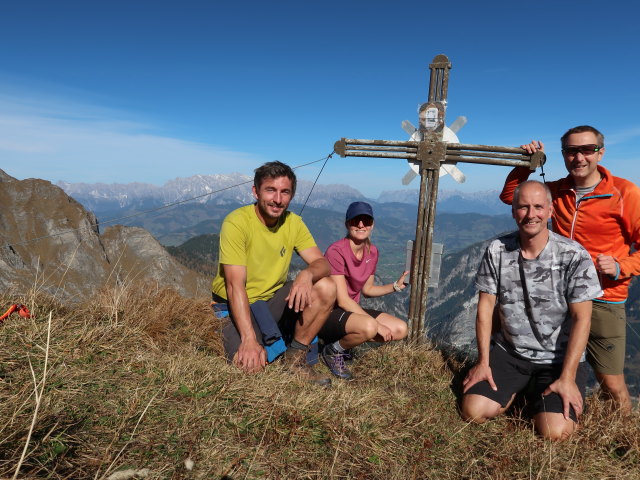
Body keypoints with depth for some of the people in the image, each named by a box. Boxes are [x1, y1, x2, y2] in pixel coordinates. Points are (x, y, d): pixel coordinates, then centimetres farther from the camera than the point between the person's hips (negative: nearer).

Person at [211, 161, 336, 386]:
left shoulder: (293, 222, -4)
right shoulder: (237, 222, -20)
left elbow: (322, 263, -10)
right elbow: (235, 285, -25)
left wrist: (308, 274, -35)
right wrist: (249, 339, -32)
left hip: (274, 299, 5)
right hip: (237, 305, -5)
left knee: (327, 288, -18)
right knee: (251, 365, -26)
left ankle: (296, 357, -3)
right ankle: (233, 337, 9)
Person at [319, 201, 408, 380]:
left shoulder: (372, 252, 3)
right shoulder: (336, 251, -21)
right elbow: (343, 300, -22)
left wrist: (396, 286, 0)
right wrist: (377, 325, -22)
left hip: (351, 311, 8)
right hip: (327, 313, -8)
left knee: (400, 329, -6)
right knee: (368, 327, -36)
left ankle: (344, 338, 7)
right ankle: (333, 351, -5)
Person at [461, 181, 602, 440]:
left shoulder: (574, 256, -14)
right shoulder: (497, 251, -6)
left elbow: (581, 319, -13)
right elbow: (485, 306, -3)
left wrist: (567, 378, -17)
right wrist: (483, 362, -5)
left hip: (559, 358, -2)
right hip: (508, 351, 2)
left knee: (554, 432, -18)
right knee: (473, 411, -11)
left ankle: (538, 396, 17)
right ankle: (517, 389, 20)